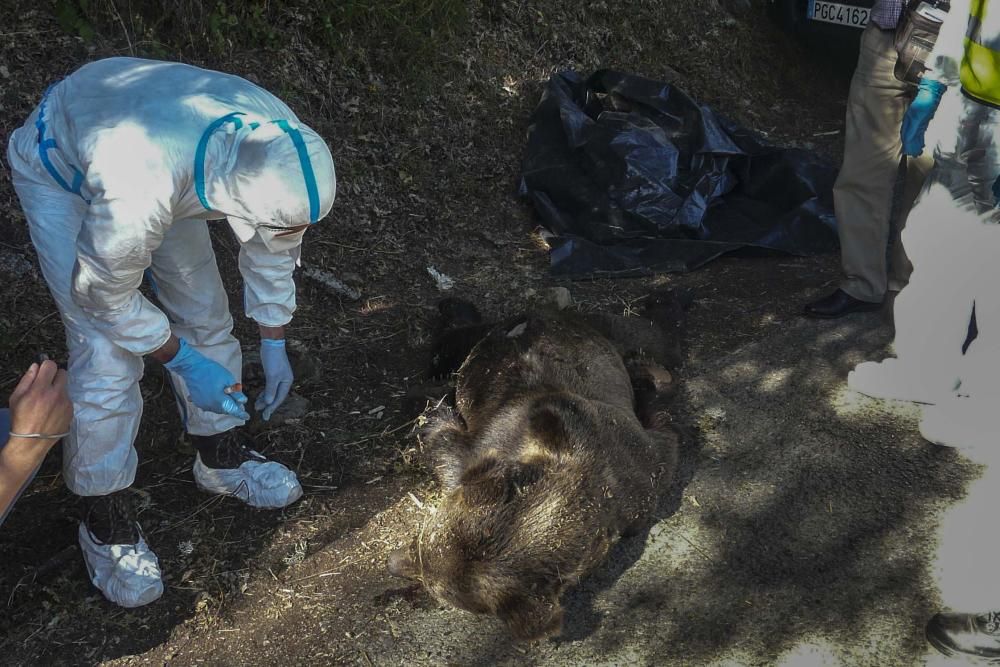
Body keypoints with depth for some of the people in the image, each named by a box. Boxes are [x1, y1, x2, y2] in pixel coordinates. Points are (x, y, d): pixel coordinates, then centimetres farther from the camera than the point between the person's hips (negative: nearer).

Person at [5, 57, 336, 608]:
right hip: (60, 169, -5)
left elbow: (274, 246, -7)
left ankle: (220, 455, 30)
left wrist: (274, 346, -1)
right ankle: (106, 521, 8)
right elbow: (104, 295, -26)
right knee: (106, 355, -11)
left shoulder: (283, 145, -29)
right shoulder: (139, 192, -47)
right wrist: (185, 362, -18)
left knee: (204, 311, 7)